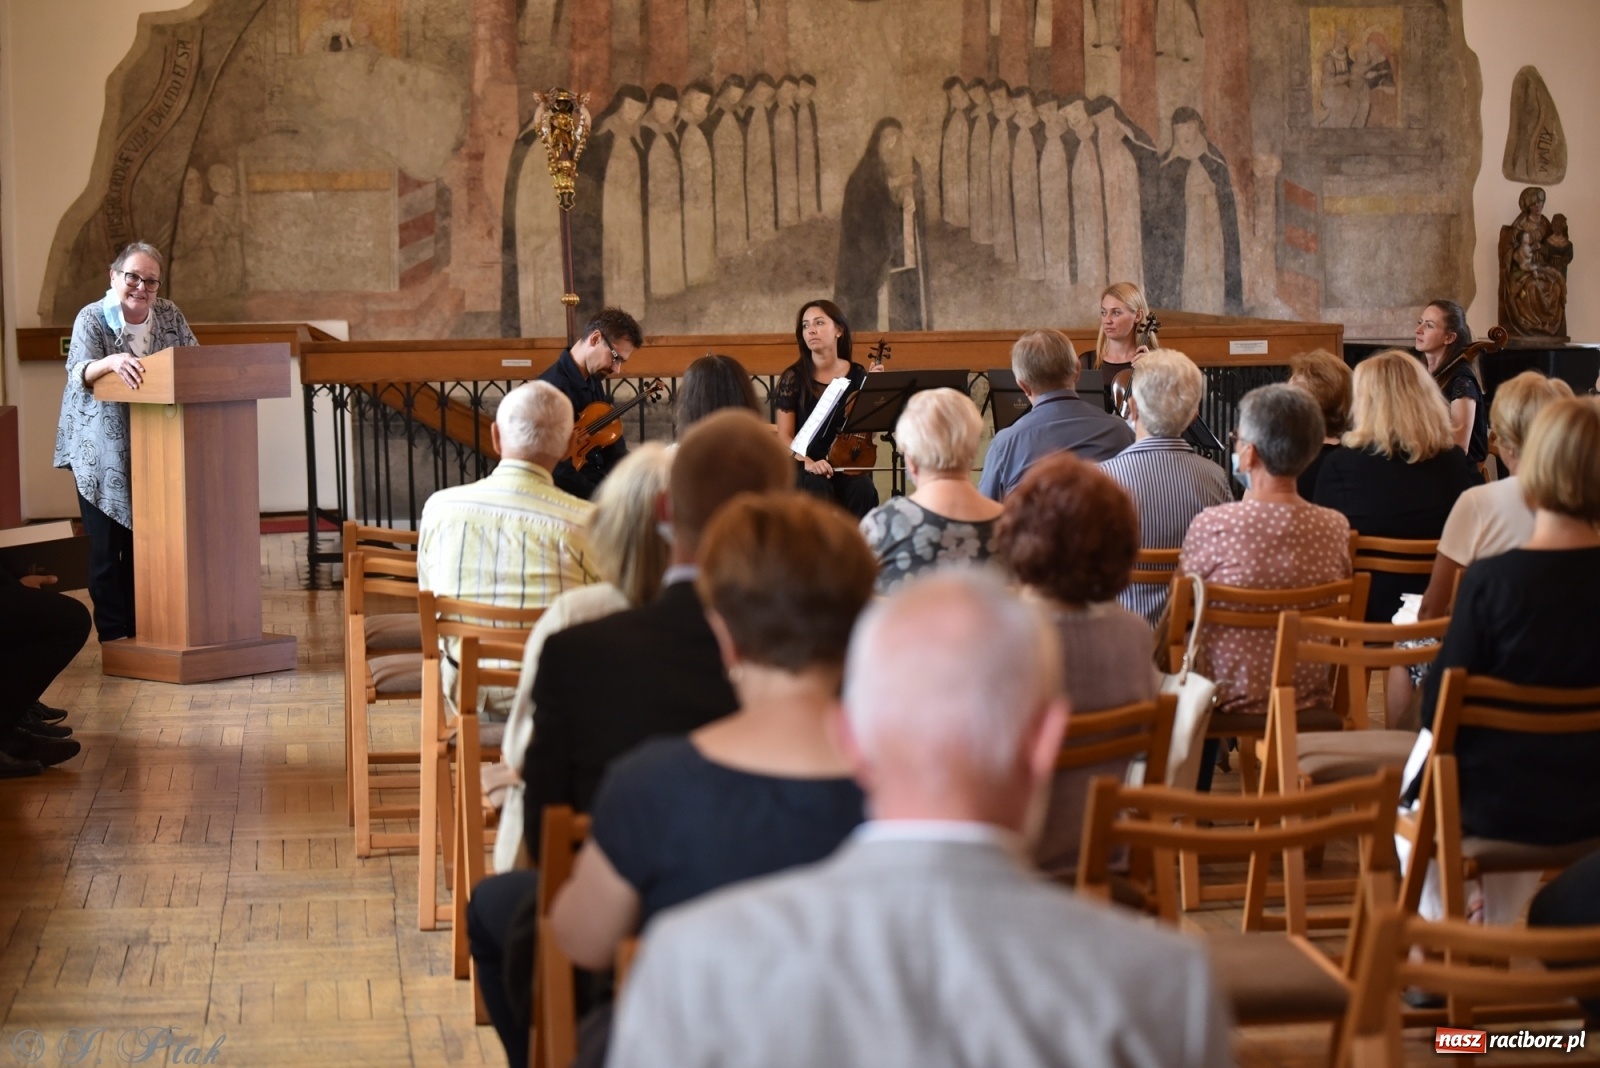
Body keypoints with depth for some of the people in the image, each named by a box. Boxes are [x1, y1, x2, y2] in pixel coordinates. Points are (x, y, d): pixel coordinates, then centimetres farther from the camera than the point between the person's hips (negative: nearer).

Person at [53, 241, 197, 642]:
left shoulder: (168, 315, 3)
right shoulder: (92, 318, -10)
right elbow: (79, 371, -24)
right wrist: (111, 362, -44)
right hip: (100, 449, -4)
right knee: (106, 541, -5)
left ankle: (139, 626, 13)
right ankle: (113, 632, 1)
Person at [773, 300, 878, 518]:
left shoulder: (857, 375, 3)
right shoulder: (794, 377, -3)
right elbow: (784, 437, -5)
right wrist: (808, 462, -22)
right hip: (806, 467, -2)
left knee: (863, 489, -31)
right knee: (817, 487, -35)